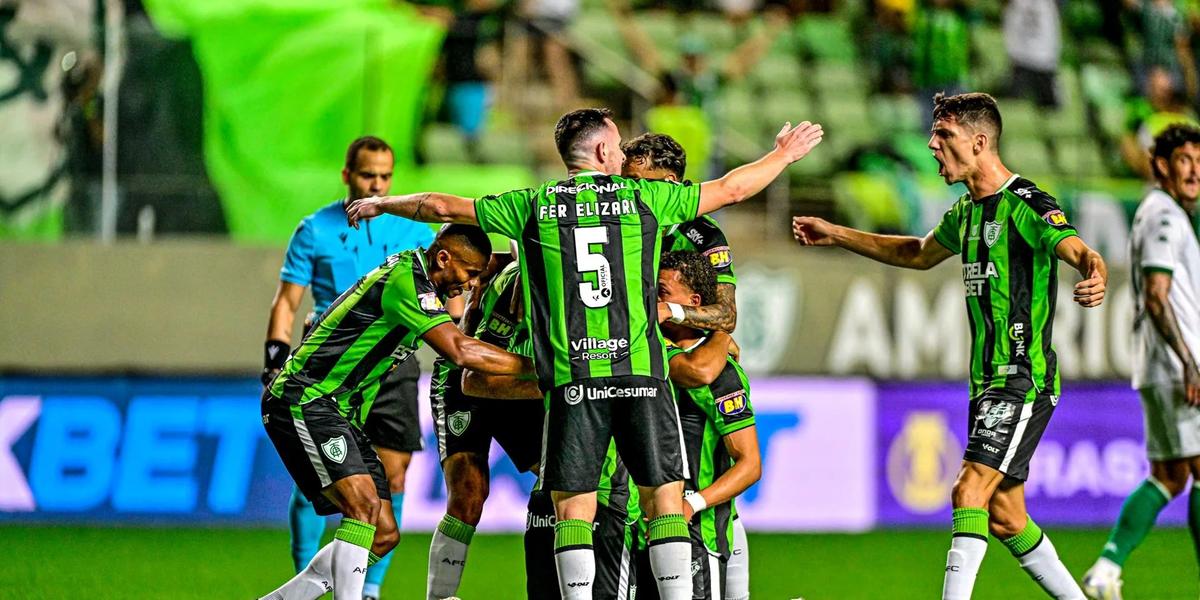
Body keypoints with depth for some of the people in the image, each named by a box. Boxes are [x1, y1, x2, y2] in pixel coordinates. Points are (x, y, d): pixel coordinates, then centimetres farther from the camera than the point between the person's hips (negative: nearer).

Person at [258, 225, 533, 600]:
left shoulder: (414, 270, 10)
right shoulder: (406, 281, -19)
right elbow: (458, 351, -28)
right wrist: (532, 366, -24)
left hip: (340, 413, 10)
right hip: (303, 400, -10)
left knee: (383, 535, 5)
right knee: (364, 503, -27)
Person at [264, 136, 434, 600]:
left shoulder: (412, 230, 6)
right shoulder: (315, 231, 3)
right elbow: (287, 302, 6)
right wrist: (275, 360, -4)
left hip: (393, 364, 2)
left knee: (391, 477, -1)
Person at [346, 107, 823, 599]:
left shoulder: (532, 206, 8)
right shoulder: (643, 196, 6)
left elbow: (441, 206, 13)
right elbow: (730, 189, 17)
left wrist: (382, 203, 31)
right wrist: (784, 154, 34)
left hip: (571, 378, 1)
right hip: (641, 372, -1)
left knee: (573, 506, 3)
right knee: (665, 497, 4)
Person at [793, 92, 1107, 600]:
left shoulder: (1025, 204, -14)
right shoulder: (966, 212, 14)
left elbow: (1080, 251, -29)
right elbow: (920, 254, 34)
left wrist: (1095, 278, -53)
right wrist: (837, 235, 35)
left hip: (1024, 379, -9)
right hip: (988, 381, 9)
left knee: (970, 490, -19)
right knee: (1003, 515, 10)